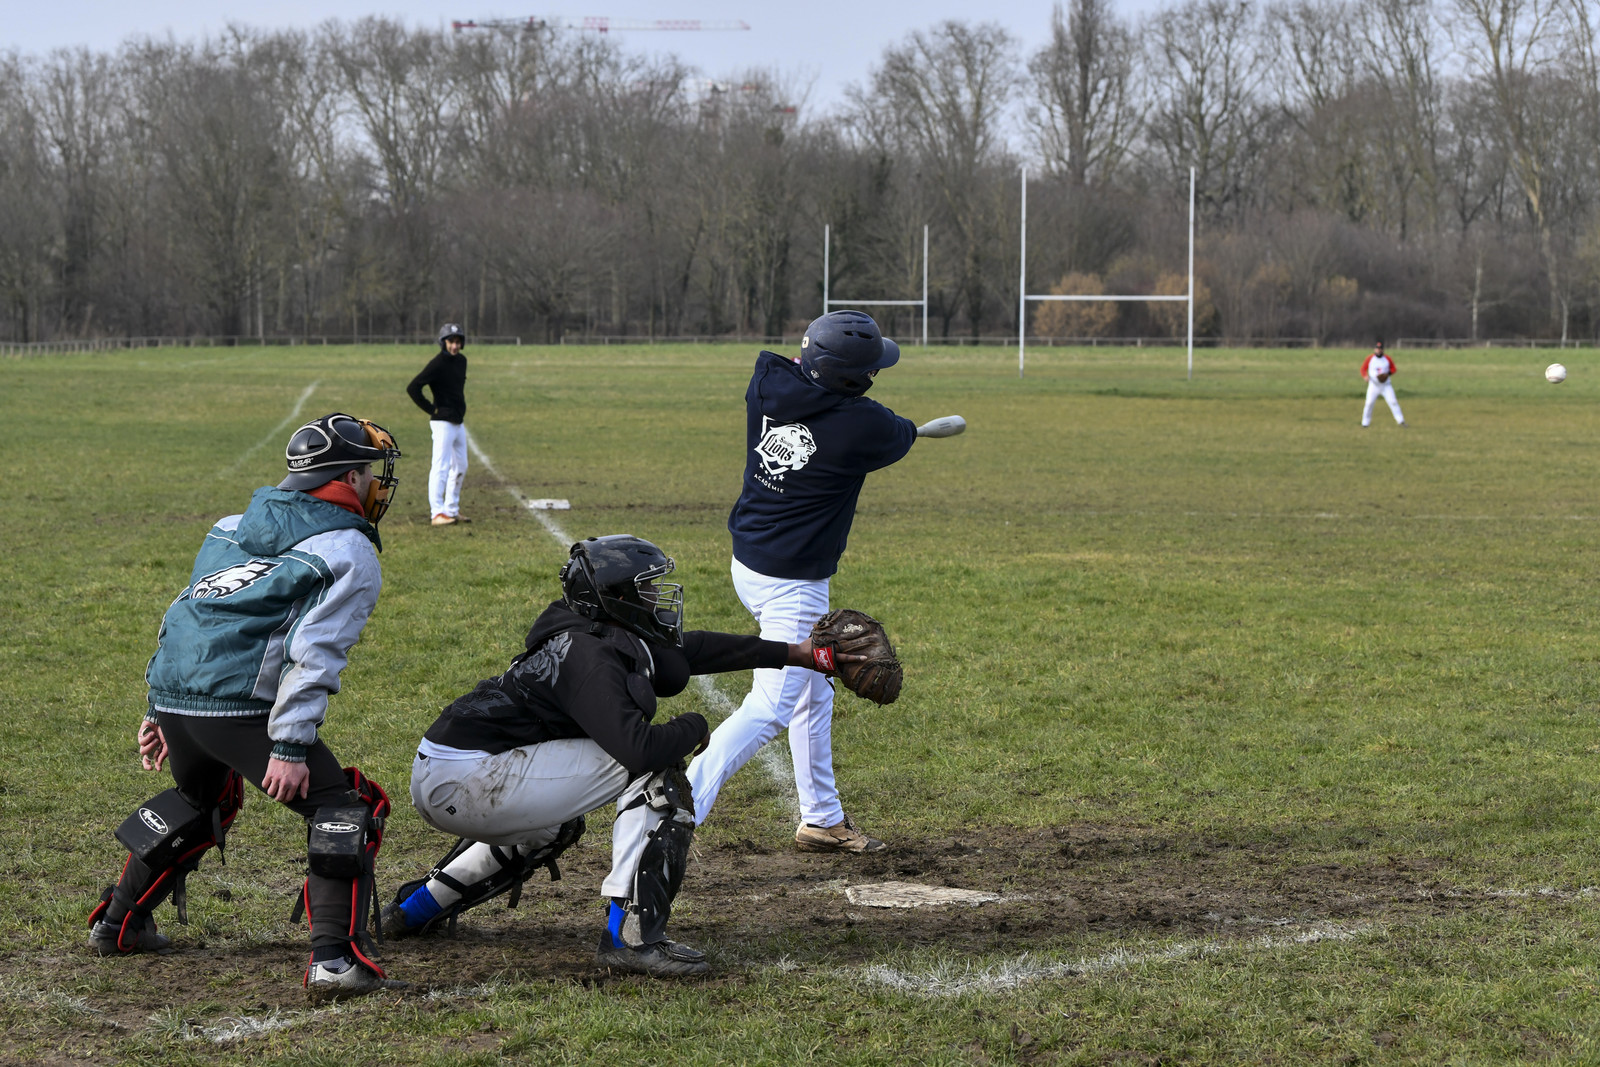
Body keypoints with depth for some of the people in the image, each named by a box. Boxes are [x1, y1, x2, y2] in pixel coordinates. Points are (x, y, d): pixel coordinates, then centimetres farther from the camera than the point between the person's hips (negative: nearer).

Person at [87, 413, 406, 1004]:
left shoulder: (236, 526, 23)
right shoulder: (351, 557, -1)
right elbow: (313, 653, -14)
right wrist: (290, 746, -18)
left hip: (171, 690, 8)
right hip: (236, 705, -8)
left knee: (200, 798, 34)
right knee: (343, 808, -2)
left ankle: (118, 923, 42)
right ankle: (334, 957, -15)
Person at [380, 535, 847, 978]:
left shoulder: (602, 638, 14)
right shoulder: (591, 658, -16)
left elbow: (691, 648, 27)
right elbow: (641, 748, -28)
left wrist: (798, 654, 33)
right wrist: (693, 726, -6)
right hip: (466, 780, -10)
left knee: (557, 825, 40)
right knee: (655, 770, -10)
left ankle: (420, 904, 36)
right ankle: (630, 934, -14)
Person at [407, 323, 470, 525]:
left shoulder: (461, 361, 11)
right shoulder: (438, 364, -15)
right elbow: (413, 388, -20)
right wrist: (432, 410, -16)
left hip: (458, 423, 9)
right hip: (443, 423, -9)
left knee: (460, 468, 13)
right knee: (441, 467, -11)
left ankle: (452, 510, 21)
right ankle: (437, 513, -13)